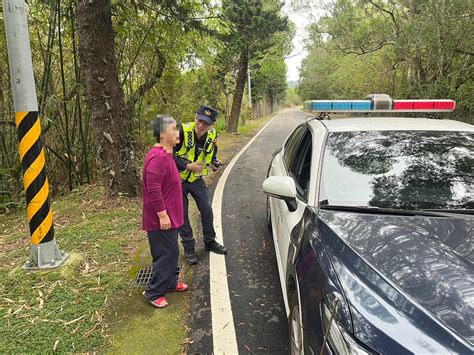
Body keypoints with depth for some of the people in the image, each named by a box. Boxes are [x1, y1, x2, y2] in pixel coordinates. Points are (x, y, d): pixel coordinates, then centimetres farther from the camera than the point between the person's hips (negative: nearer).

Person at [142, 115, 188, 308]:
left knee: (171, 251, 20)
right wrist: (162, 215, -23)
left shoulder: (165, 154, 10)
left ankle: (170, 282, 36)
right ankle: (153, 292, 12)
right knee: (168, 253, -1)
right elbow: (153, 189, -27)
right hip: (162, 218, -10)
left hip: (170, 216, 10)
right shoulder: (158, 157, -24)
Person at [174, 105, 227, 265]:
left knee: (207, 210, 7)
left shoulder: (212, 135, -8)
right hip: (179, 180, -4)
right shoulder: (182, 131, -25)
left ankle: (210, 242, 27)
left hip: (197, 179, 4)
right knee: (182, 215, 3)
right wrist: (188, 166, -28)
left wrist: (215, 163, -12)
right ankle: (189, 248, 18)